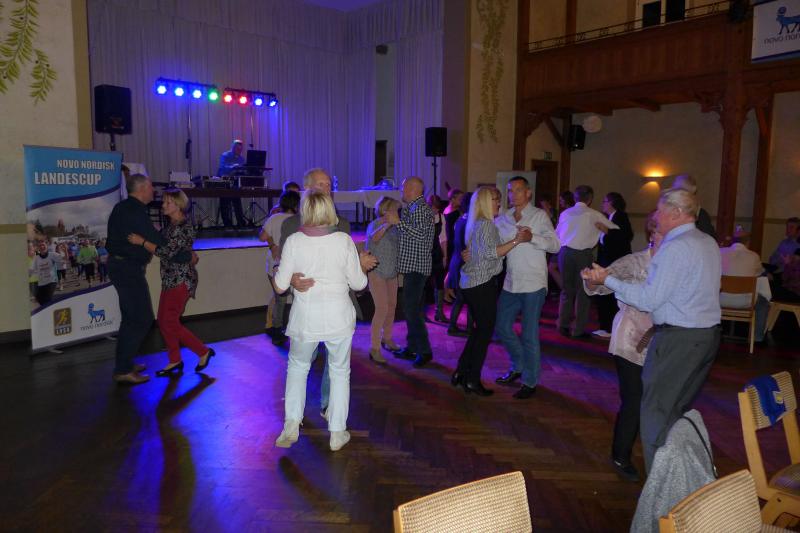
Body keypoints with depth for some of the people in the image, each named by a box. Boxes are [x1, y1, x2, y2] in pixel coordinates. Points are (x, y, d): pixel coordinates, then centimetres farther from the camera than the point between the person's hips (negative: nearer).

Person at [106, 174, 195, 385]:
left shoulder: (121, 208, 11)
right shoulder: (136, 213, -19)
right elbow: (160, 243, -21)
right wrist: (188, 256, -12)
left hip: (117, 263, 10)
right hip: (129, 269, -10)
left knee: (130, 318, 18)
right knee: (142, 319, -5)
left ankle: (124, 363, 27)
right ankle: (123, 371, -2)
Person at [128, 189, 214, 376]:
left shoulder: (184, 227, -17)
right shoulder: (171, 226, 12)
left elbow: (167, 252, -24)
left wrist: (142, 241, -22)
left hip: (182, 280, -9)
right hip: (169, 280, 9)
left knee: (170, 322, -5)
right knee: (163, 321, 9)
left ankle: (203, 352, 9)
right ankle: (175, 361, 20)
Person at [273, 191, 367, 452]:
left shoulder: (293, 241, -9)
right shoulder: (344, 240, -9)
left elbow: (280, 286, -4)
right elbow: (358, 283, -3)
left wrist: (275, 270, 17)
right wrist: (364, 268, 18)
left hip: (304, 319, 0)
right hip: (339, 318, 0)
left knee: (297, 366, 24)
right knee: (339, 371, 16)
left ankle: (291, 425, 18)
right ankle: (337, 433, 22)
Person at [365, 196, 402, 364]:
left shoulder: (394, 227, 5)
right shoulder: (375, 225, -13)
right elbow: (373, 238, -34)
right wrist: (387, 224, -44)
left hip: (391, 273, 7)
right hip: (376, 272, -7)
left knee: (392, 306, 13)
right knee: (382, 309, -12)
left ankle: (386, 338, 34)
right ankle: (374, 348, -4)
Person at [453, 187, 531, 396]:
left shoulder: (476, 224, 16)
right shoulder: (486, 224, -13)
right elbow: (491, 252, -23)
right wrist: (517, 240, -23)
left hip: (471, 283, 10)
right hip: (483, 284, -10)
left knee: (480, 329, 18)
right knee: (485, 331, 0)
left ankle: (461, 372, 21)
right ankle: (473, 381, 7)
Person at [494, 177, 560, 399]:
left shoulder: (539, 216, -4)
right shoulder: (503, 219, 10)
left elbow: (555, 245, -11)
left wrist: (532, 236, -25)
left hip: (533, 284, -5)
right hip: (511, 283, 6)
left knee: (529, 335, 0)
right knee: (502, 327, 12)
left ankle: (530, 382, 16)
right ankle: (518, 367, 34)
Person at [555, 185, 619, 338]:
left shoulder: (565, 213, 12)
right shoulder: (593, 214, 3)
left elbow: (556, 234, 13)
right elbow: (614, 227, 11)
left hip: (565, 252, 4)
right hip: (582, 253, -4)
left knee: (566, 289, 14)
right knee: (582, 291, 5)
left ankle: (563, 325, 17)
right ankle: (579, 329, 8)